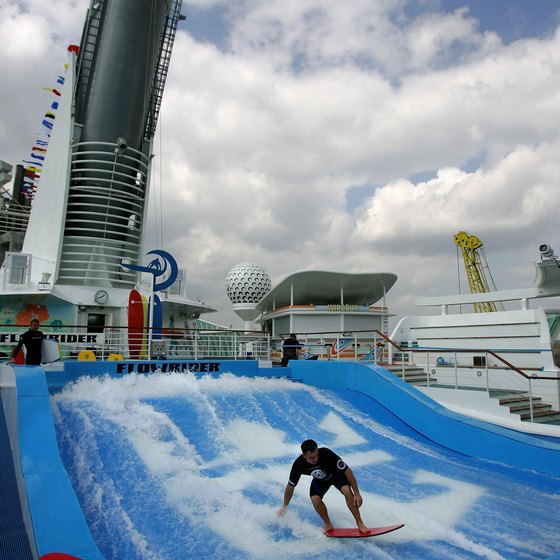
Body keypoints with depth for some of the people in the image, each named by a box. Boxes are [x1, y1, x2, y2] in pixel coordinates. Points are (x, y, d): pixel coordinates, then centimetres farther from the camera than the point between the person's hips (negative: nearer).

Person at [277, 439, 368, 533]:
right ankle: (328, 524, 2)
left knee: (347, 491, -29)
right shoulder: (299, 465, -30)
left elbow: (347, 471, -31)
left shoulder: (327, 454, -40)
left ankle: (359, 523, -13)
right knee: (315, 499, -23)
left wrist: (357, 494, -28)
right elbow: (290, 486, -13)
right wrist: (284, 506, -2)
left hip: (337, 474, -2)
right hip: (320, 479, 2)